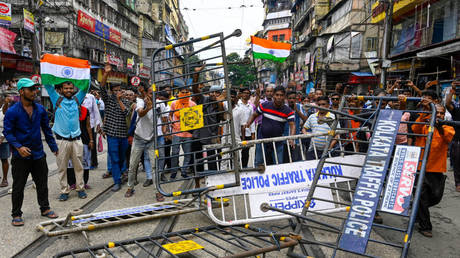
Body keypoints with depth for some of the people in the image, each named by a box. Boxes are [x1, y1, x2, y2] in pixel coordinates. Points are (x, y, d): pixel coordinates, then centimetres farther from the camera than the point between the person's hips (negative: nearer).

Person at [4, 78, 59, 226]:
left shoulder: (40, 109, 4)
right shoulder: (12, 112, -10)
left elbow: (46, 129, 12)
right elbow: (7, 132, -10)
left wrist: (53, 146, 11)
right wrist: (18, 147, -24)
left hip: (38, 154, 4)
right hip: (21, 157, -4)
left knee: (42, 184, 14)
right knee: (18, 186, 7)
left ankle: (45, 208, 28)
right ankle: (16, 214, 20)